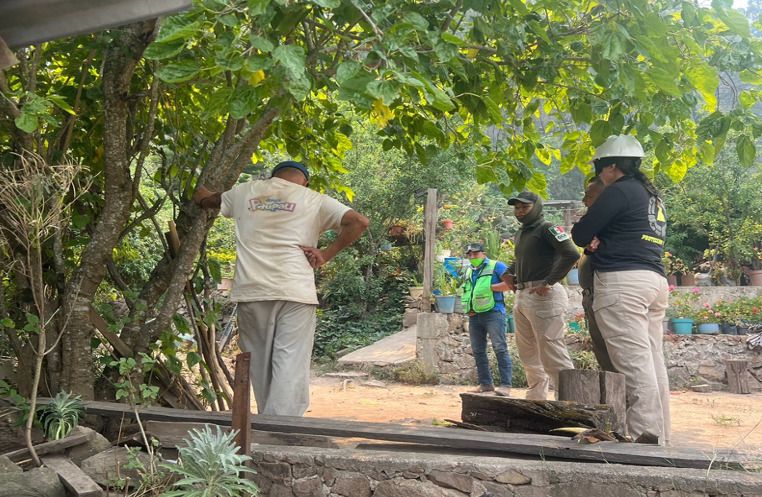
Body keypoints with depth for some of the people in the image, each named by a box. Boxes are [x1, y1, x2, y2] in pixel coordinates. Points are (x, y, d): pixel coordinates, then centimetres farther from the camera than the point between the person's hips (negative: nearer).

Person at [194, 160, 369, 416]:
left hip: (252, 292, 3)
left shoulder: (245, 191, 16)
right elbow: (359, 222, -2)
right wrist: (327, 254, 1)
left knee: (260, 366, 12)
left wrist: (203, 193, 56)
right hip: (295, 292, -3)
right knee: (291, 366, -5)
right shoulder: (314, 200, 9)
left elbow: (203, 197, 33)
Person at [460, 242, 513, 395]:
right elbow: (465, 292, 30)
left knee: (500, 348, -11)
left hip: (493, 313, -8)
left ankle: (506, 385, -13)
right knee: (478, 351, 9)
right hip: (474, 316, 8)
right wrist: (467, 308, 11)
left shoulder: (496, 266, -2)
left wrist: (489, 287, -14)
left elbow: (510, 283, -12)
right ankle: (485, 383, 16)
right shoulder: (468, 271, 20)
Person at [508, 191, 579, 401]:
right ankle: (536, 397, 27)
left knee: (551, 352, -13)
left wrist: (549, 282, -22)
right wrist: (512, 275, 15)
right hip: (521, 296, 10)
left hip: (544, 295, -10)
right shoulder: (520, 234, 18)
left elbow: (571, 254, -21)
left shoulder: (547, 229, -8)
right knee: (528, 352, 16)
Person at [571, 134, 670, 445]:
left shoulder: (619, 191, -5)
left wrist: (590, 240, 16)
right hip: (656, 280, 9)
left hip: (622, 282, -9)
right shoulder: (653, 197, 22)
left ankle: (645, 434, -17)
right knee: (653, 361, 8)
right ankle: (661, 437, 10)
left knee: (633, 361, -12)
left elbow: (580, 235, -5)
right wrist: (601, 242, 7)